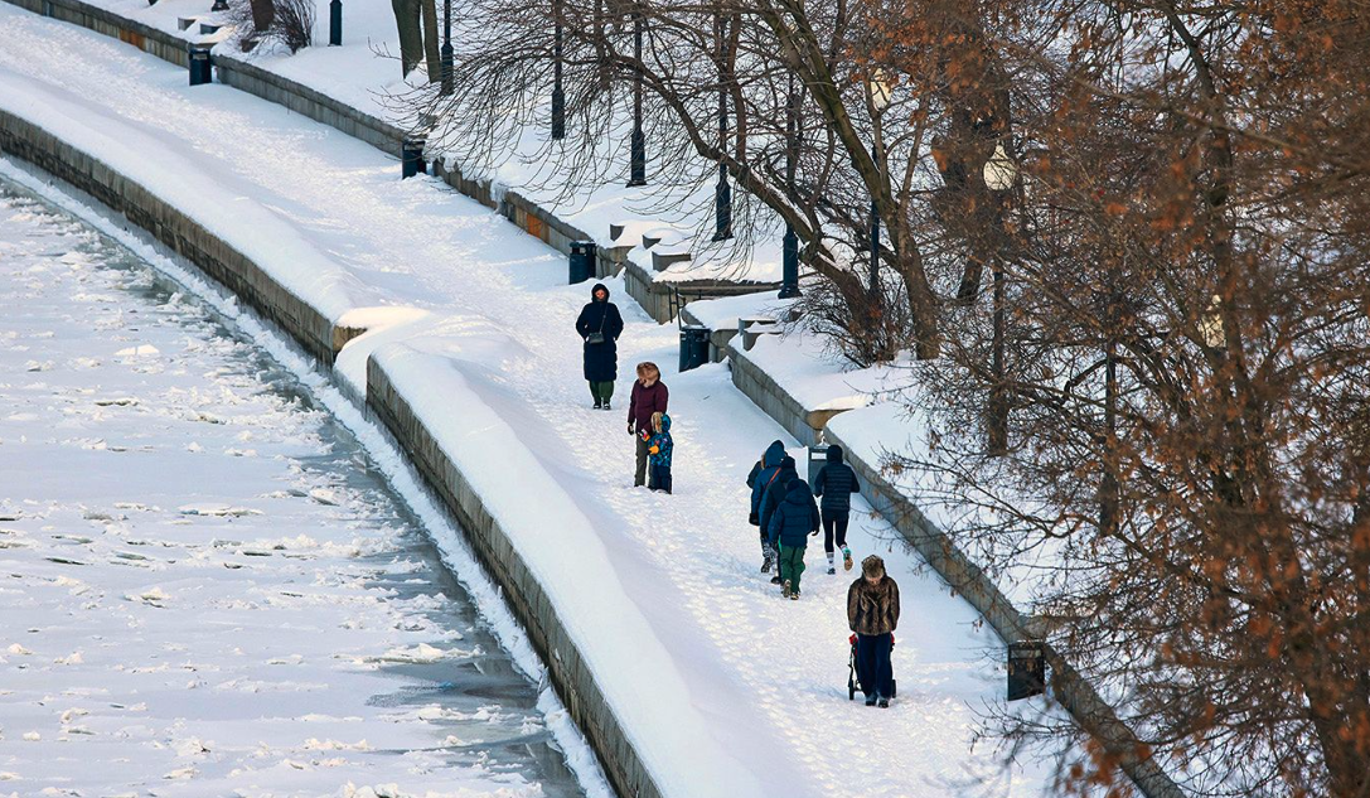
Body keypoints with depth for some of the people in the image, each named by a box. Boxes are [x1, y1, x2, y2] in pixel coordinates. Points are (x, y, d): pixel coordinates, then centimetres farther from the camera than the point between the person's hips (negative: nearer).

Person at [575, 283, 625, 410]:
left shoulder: (611, 308, 7)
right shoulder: (588, 309, 6)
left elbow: (619, 324, 16)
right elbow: (579, 325, 13)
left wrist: (614, 336, 1)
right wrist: (586, 336, -2)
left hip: (608, 346, 0)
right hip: (592, 346, 0)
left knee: (607, 373, -9)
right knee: (593, 373, -2)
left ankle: (606, 400, -7)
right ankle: (597, 400, 5)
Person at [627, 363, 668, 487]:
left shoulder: (660, 389, -19)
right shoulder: (638, 384, -1)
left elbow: (660, 412, -18)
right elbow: (633, 403, 14)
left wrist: (647, 428, -21)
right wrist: (630, 422, 14)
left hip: (653, 429, -6)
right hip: (640, 428, 6)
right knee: (641, 456, 14)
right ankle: (639, 482, 24)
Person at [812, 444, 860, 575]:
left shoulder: (825, 469, -5)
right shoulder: (847, 470, 4)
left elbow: (817, 484, -17)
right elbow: (856, 488, 9)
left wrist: (818, 493, 5)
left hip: (828, 508, -2)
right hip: (843, 509, 2)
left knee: (828, 537, 11)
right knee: (840, 538, 9)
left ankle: (830, 565, 2)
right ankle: (845, 550, -25)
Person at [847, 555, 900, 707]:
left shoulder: (890, 585, -9)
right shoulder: (857, 587, -13)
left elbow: (894, 608, 4)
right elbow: (852, 609, 0)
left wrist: (891, 626, 9)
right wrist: (855, 627, 7)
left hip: (884, 631, 0)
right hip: (864, 631, 0)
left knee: (883, 662, -6)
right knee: (865, 663, 3)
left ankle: (884, 695, 2)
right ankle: (870, 693, 16)